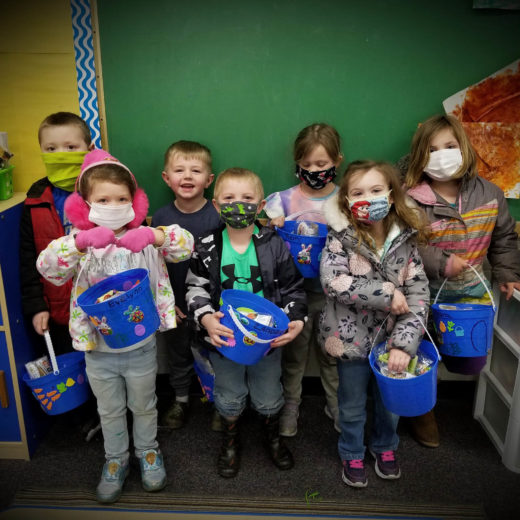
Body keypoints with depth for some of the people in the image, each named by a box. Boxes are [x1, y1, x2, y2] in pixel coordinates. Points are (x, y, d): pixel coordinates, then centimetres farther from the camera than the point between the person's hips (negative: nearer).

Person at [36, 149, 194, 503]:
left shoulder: (144, 238, -9)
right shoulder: (80, 242, -9)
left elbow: (186, 246, -19)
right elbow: (47, 267, -24)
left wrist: (153, 234, -37)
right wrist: (81, 241, -40)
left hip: (141, 347, 0)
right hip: (98, 351, 1)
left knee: (144, 406, 22)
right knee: (110, 411, 22)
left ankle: (148, 451, 48)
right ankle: (116, 459, 46)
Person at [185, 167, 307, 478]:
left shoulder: (274, 246, -10)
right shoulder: (207, 248, -9)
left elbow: (293, 289, -4)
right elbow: (196, 289, -4)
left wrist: (296, 320, -18)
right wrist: (206, 318, -21)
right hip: (224, 337, 0)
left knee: (268, 397, 20)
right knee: (229, 397, 21)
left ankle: (273, 436, 50)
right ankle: (231, 441, 49)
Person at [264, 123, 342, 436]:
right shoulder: (284, 200, -5)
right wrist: (273, 228, -23)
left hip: (334, 292, 1)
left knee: (332, 353, 18)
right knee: (294, 354, 15)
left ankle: (336, 404, 42)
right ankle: (290, 407, 37)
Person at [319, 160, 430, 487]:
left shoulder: (405, 239, -7)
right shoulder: (340, 238, -13)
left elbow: (419, 295, -11)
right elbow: (333, 282, -26)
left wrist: (403, 343, -20)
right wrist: (387, 294, -26)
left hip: (392, 339, 2)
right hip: (353, 338, -2)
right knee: (353, 407, 17)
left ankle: (385, 446, 52)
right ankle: (352, 454, 45)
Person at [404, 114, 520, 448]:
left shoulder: (489, 194, -4)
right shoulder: (411, 200, -19)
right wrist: (441, 263, -25)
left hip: (471, 292, 4)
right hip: (425, 296, -3)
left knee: (473, 360, 8)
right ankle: (424, 413, 37)